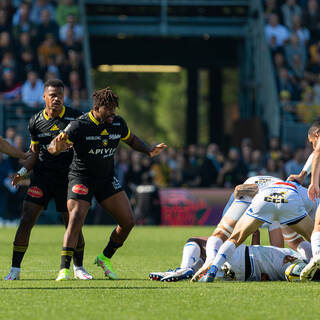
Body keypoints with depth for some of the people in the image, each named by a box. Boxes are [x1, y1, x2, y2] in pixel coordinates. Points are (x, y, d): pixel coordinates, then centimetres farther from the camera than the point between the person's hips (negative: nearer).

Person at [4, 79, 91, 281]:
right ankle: (15, 269, -3)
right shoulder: (36, 122, 6)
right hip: (42, 175, 2)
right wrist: (24, 170, 3)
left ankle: (78, 267, 21)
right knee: (26, 221, -9)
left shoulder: (75, 117, -4)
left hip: (67, 177, -2)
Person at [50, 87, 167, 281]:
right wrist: (58, 146, -42)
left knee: (128, 222, 0)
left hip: (107, 178, 5)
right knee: (76, 221, -20)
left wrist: (149, 151, 2)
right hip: (82, 178, -5)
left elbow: (132, 140, 18)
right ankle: (64, 269, -14)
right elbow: (54, 149, -18)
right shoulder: (80, 126, -18)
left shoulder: (118, 124, -3)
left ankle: (105, 258, 21)